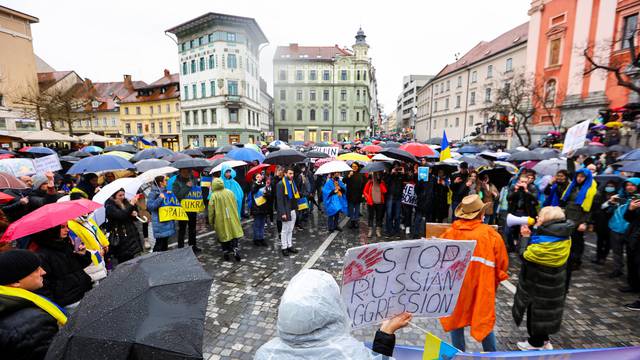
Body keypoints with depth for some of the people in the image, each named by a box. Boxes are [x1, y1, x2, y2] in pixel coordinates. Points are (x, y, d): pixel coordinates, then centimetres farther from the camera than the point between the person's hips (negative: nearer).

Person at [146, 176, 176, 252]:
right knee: (160, 242, -4)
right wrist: (160, 198, -23)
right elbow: (149, 206, -19)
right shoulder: (153, 193, -11)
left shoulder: (165, 191, 10)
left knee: (165, 241, 15)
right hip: (159, 222, -7)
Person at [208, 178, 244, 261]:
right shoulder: (230, 192, 1)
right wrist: (236, 216, 23)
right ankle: (235, 249, -3)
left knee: (223, 236, 9)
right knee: (234, 233, 9)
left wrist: (211, 221, 9)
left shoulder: (214, 195, -9)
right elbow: (236, 205, 10)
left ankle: (226, 253, 14)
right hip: (232, 219, 2)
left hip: (221, 220, -2)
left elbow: (211, 210, -4)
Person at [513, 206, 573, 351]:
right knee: (546, 311, 24)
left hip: (539, 286, -8)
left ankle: (536, 343, 29)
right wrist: (536, 229, 1)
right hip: (554, 286, 8)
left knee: (535, 312, 11)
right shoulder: (563, 237, -6)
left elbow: (524, 255, -20)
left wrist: (525, 236, -10)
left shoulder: (544, 245, -32)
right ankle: (544, 340, 39)